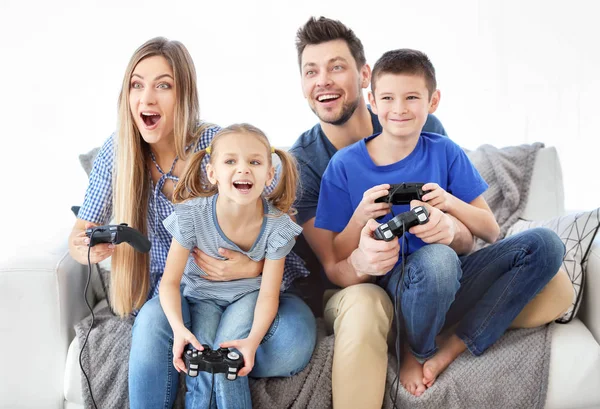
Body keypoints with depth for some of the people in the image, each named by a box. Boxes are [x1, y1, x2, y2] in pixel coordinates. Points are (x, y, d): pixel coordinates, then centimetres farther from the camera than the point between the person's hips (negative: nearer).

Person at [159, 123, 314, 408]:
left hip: (248, 294, 0)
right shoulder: (192, 216, -24)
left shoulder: (277, 225, -22)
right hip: (202, 294, 1)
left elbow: (268, 294, -18)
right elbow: (170, 281, -15)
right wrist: (178, 328, -34)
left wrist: (253, 339, -36)